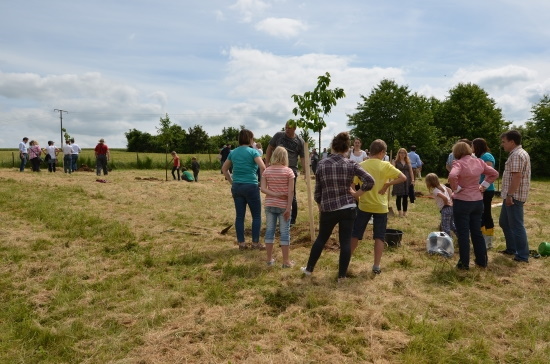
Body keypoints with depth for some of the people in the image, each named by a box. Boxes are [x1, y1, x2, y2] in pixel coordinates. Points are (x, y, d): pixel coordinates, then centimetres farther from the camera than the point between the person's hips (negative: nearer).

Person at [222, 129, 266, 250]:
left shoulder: (233, 152, 10)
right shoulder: (253, 151, -6)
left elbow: (224, 169, 18)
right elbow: (263, 168, -18)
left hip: (236, 187, 5)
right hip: (251, 186, -5)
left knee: (239, 216, 9)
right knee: (256, 215, 6)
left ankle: (241, 243, 14)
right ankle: (255, 242, 8)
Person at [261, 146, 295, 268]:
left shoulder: (267, 171, 1)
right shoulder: (288, 171, -8)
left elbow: (263, 188, -6)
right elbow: (291, 191, -11)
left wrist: (275, 194, -10)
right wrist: (288, 208, -9)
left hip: (269, 205, 3)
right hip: (283, 205, -3)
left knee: (269, 231, 11)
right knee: (285, 233, 4)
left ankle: (269, 259, 19)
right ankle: (286, 261, 10)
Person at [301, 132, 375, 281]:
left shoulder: (322, 164, -1)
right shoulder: (351, 164, -5)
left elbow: (318, 191, 4)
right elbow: (370, 181, -15)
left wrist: (320, 208, 17)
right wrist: (356, 194, -4)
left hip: (328, 209, 1)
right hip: (348, 208, -1)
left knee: (321, 238, 18)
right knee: (345, 241, 8)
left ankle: (309, 269, 29)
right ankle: (342, 275, 15)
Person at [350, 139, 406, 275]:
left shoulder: (361, 165, -2)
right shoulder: (385, 165, -9)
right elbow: (403, 178, -15)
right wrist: (387, 184, -11)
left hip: (364, 205, 2)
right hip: (380, 207, -2)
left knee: (355, 234, 13)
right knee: (379, 237, 8)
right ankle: (376, 266, 7)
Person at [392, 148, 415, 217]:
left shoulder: (408, 162, 12)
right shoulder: (395, 162, 1)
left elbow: (411, 171, 10)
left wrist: (412, 180, 1)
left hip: (407, 181, 3)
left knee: (405, 197, 5)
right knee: (398, 197, -1)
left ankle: (405, 212, 13)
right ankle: (399, 212, 7)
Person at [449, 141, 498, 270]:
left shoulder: (459, 163, -15)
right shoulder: (479, 162, 4)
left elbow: (452, 176, -33)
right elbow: (494, 173, 12)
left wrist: (456, 189, -17)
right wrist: (483, 186, 9)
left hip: (462, 202, -6)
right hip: (478, 201, 6)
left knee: (463, 234, 3)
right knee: (477, 232, 16)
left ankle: (464, 263, 10)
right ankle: (482, 261, 24)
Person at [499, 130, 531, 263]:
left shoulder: (517, 155, -17)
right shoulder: (518, 153, 17)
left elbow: (517, 177, -24)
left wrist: (510, 195, -23)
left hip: (514, 196, -11)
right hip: (512, 195, 11)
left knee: (516, 226, -3)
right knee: (504, 222, 19)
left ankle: (523, 256, 5)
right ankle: (512, 248, 29)